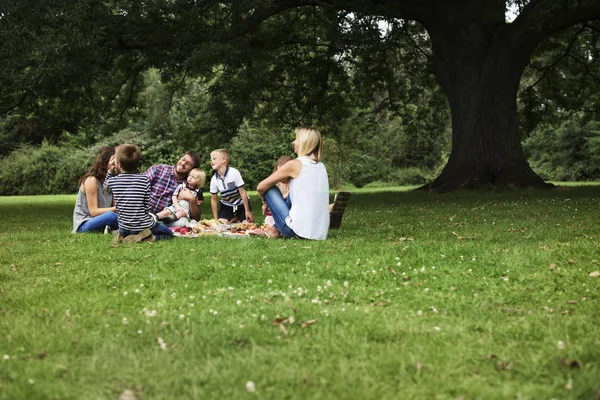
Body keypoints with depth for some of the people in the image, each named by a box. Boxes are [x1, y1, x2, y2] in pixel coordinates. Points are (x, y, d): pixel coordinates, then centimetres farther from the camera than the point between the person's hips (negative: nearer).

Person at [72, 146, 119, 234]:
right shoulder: (91, 180, -12)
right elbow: (93, 211, -17)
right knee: (110, 215, -36)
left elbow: (114, 205, 4)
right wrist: (116, 209, -27)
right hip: (83, 224, -7)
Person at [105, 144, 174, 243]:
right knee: (168, 233, 18)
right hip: (144, 226, -4)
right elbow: (148, 205, -9)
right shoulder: (144, 180, -12)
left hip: (124, 227, 4)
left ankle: (123, 236, 8)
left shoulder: (112, 181, -8)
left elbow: (105, 185, 18)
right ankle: (145, 237, -7)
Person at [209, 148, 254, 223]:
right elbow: (214, 199, -3)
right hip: (226, 205, 3)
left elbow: (242, 191, -19)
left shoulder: (234, 173, -25)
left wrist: (247, 211, -15)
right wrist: (215, 219, -3)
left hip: (241, 204, -3)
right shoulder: (214, 179, -13)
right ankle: (234, 218, 15)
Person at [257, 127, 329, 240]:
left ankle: (277, 230, 15)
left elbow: (261, 187, -1)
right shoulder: (321, 166, 12)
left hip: (299, 230, -7)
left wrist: (265, 200, 21)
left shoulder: (295, 164, -7)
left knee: (270, 188, 8)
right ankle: (277, 228, 28)